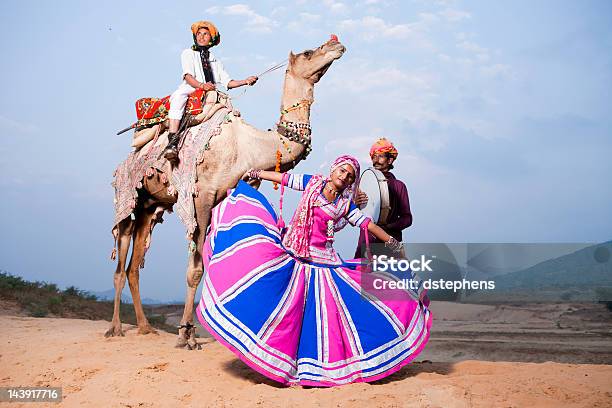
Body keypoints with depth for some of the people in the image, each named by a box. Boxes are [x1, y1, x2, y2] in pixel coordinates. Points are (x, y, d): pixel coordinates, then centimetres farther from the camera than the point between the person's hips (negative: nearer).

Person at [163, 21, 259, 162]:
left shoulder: (215, 60, 27)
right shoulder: (188, 53, 14)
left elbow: (227, 81, 15)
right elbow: (188, 76, -5)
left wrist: (245, 81, -3)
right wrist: (202, 85, -25)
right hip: (191, 91, -5)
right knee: (179, 95, -37)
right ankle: (172, 141, -47)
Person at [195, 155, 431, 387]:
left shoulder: (346, 204, 6)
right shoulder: (313, 183, 5)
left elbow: (367, 224, 5)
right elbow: (285, 178, 13)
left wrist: (392, 242, 1)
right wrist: (255, 173, 19)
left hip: (321, 261, 1)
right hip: (291, 252, -1)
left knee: (324, 310, -3)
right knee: (286, 305, -8)